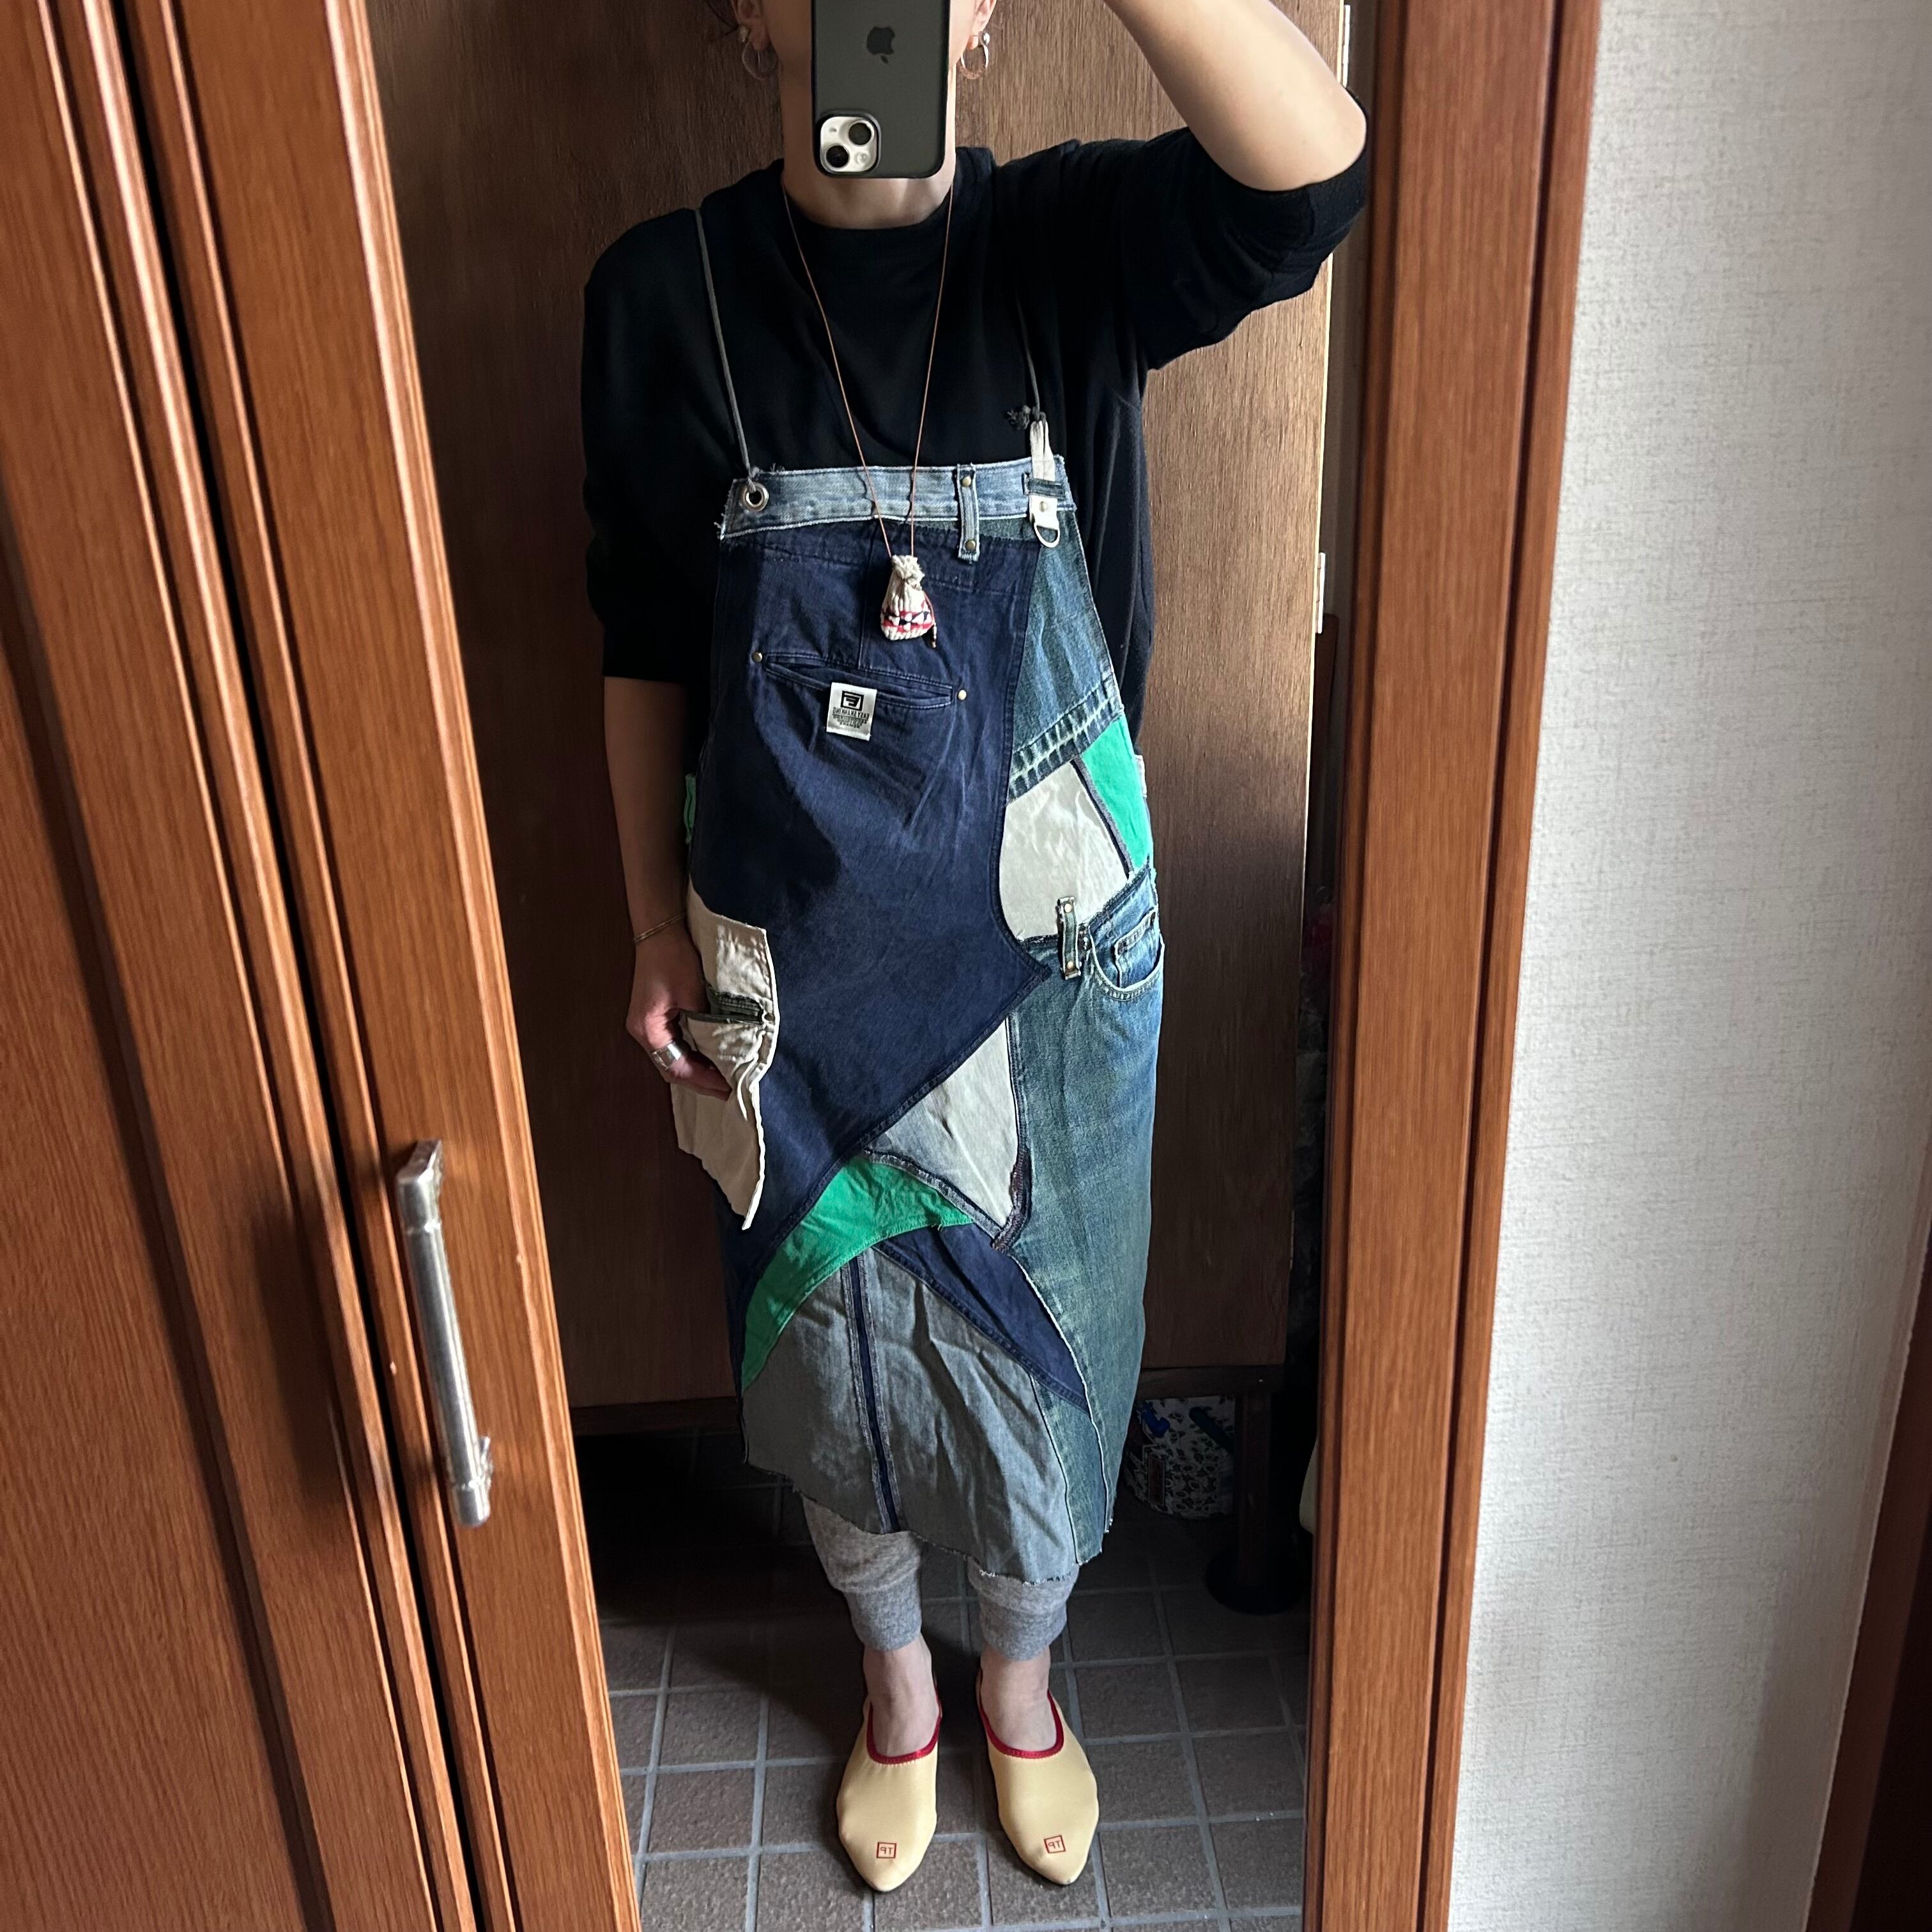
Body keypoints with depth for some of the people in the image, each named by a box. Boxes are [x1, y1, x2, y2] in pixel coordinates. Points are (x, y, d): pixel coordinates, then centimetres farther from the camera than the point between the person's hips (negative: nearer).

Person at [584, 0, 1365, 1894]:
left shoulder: (1068, 242, -5)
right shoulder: (664, 293, -3)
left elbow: (1310, 177, -27)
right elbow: (643, 651, 2)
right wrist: (658, 926, 2)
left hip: (1053, 939, 0)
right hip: (801, 951, 1)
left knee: (1040, 1331, 17)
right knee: (834, 1331, 18)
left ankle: (1020, 1676, 49)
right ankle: (894, 1680, 50)